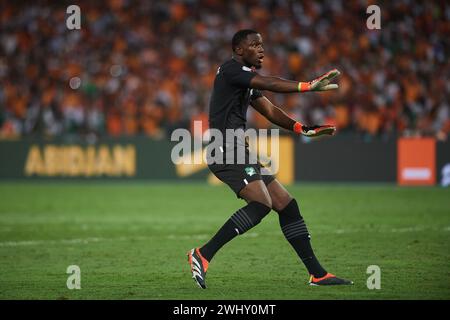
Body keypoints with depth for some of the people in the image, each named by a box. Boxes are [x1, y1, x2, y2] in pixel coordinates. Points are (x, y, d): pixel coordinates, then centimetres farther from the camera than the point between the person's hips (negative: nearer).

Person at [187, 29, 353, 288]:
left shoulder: (247, 78, 22)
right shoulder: (231, 70, -8)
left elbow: (270, 111, 21)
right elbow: (269, 84, -22)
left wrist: (305, 130, 8)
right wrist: (309, 86, -27)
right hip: (227, 150, -10)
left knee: (287, 205, 6)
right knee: (261, 204, -25)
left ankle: (317, 273, 8)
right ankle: (203, 255, -21)